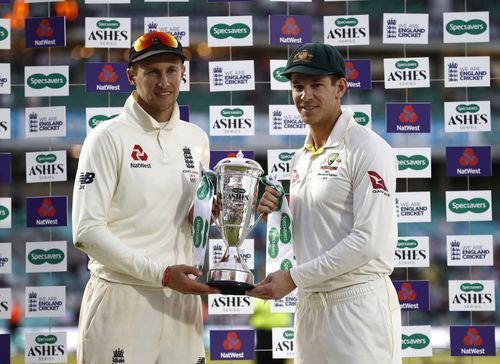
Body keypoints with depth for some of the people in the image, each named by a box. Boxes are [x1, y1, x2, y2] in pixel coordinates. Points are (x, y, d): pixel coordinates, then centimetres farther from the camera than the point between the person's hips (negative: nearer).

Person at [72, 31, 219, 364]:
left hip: (182, 298, 5)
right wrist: (161, 273, -17)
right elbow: (86, 231, -11)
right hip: (122, 299, -5)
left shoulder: (197, 139, 12)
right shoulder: (110, 137, -5)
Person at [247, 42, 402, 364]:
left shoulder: (368, 149, -10)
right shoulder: (301, 158, 14)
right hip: (309, 304, 7)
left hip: (358, 304, -7)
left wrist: (294, 277, -17)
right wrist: (276, 215, -1)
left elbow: (370, 241, -18)